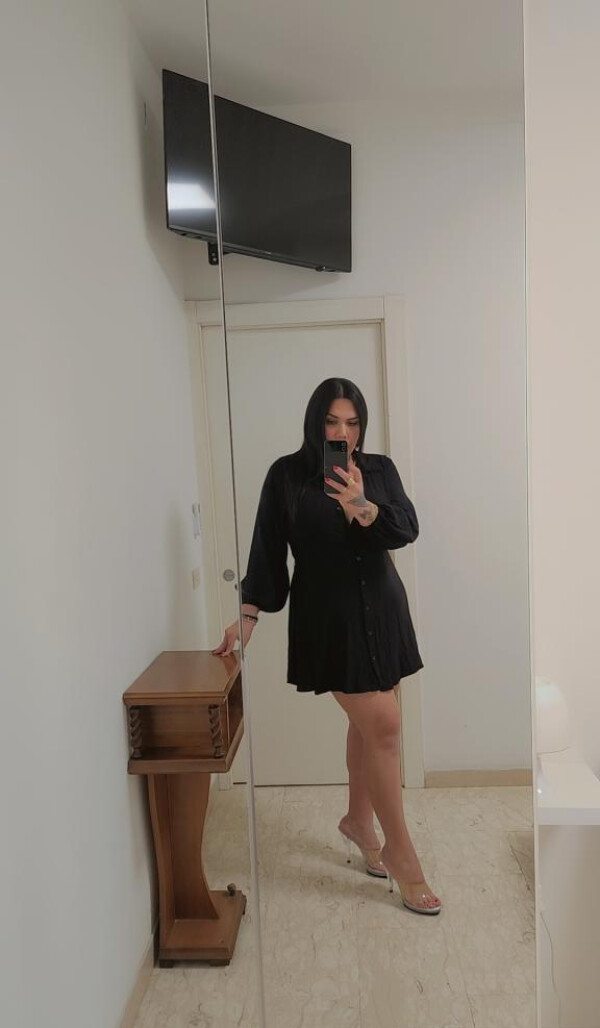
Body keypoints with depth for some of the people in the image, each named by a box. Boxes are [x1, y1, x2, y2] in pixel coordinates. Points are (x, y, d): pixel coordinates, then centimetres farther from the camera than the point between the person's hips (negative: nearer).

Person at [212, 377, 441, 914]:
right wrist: (249, 615, -5)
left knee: (368, 723, 14)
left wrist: (362, 507, -28)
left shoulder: (379, 469, 3)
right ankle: (401, 854, 12)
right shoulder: (287, 474, -4)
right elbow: (267, 548, -2)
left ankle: (358, 820, 39)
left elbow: (408, 528, -9)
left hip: (381, 610, 4)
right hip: (326, 616, -4)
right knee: (383, 725, -6)